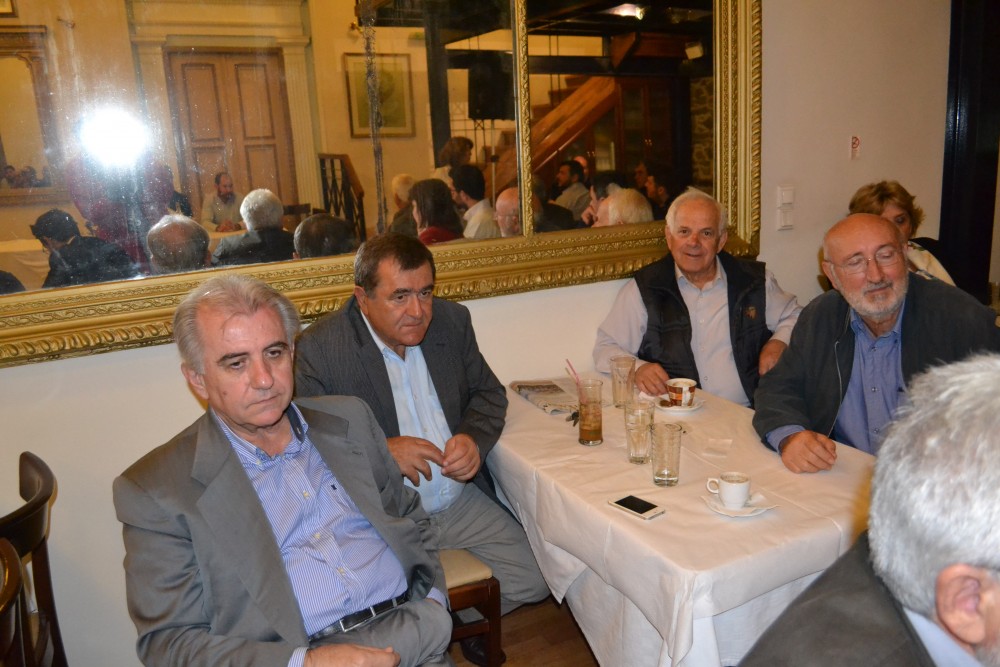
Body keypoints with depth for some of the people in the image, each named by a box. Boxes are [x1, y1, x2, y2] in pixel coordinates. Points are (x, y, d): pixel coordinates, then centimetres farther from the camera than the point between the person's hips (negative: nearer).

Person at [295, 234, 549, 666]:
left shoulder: (452, 321, 1)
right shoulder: (319, 348, -13)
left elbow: (488, 393, 10)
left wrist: (474, 438, -11)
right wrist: (380, 452, -24)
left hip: (463, 503, 5)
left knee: (536, 582, 2)